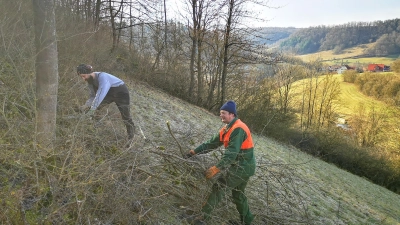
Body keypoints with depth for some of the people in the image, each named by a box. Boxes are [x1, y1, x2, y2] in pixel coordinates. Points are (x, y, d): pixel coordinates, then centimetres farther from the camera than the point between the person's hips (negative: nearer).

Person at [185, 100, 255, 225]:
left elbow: (231, 153, -32)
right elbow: (211, 143, 9)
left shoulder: (238, 129, -23)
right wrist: (194, 151, 3)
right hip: (243, 166, 10)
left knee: (219, 187, -11)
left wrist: (216, 168, -38)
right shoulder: (227, 129, 8)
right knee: (238, 194, 21)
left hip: (243, 167, -10)